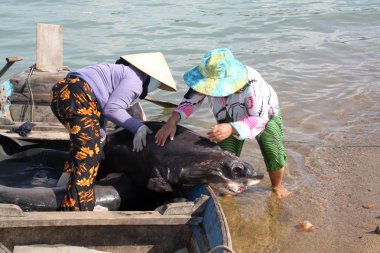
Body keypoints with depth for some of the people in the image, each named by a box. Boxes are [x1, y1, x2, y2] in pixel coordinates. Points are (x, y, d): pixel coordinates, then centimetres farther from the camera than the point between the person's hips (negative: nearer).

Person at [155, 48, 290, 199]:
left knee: (274, 156, -10)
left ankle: (277, 186, 21)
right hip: (231, 119, 3)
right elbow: (191, 100, -21)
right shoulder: (211, 78, -33)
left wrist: (231, 129, -59)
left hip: (265, 115, -3)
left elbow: (260, 120, -42)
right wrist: (172, 121, -39)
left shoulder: (251, 83, -44)